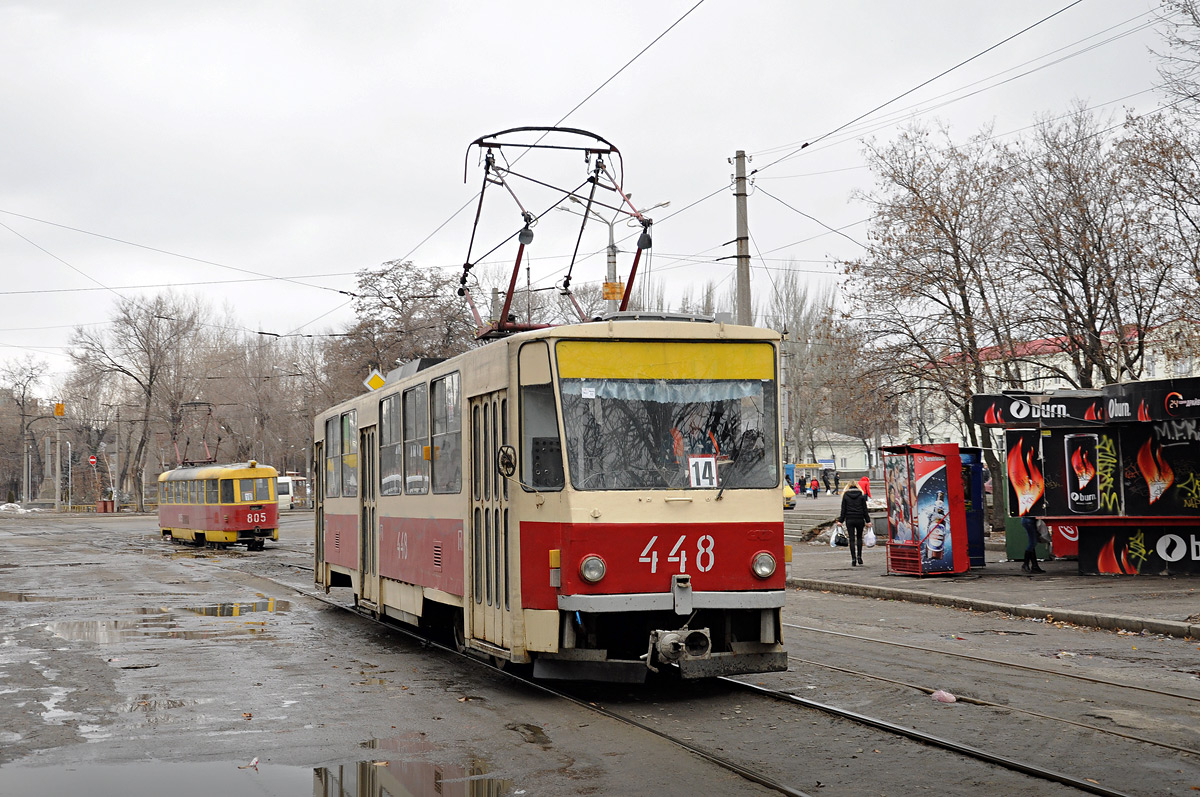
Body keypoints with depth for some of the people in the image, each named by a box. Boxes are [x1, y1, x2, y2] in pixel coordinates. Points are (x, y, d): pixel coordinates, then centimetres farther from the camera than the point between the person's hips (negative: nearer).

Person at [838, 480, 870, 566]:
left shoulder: (845, 495, -1)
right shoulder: (861, 495, 0)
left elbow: (843, 509, -1)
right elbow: (865, 509, 1)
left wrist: (840, 520, 4)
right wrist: (867, 520, 5)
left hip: (849, 520, -1)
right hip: (859, 519, 1)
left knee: (852, 539, 1)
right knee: (859, 538, 18)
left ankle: (853, 559, -3)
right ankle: (859, 556, 12)